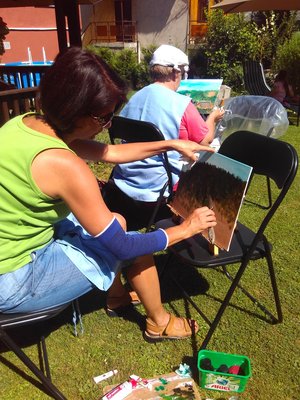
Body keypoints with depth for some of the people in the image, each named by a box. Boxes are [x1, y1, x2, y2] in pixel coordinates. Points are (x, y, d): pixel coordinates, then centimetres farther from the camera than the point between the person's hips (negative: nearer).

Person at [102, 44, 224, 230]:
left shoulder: (134, 98, 5)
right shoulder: (182, 104, -13)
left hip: (122, 188, 5)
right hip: (159, 193, -4)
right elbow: (206, 140, -2)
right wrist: (213, 117, 18)